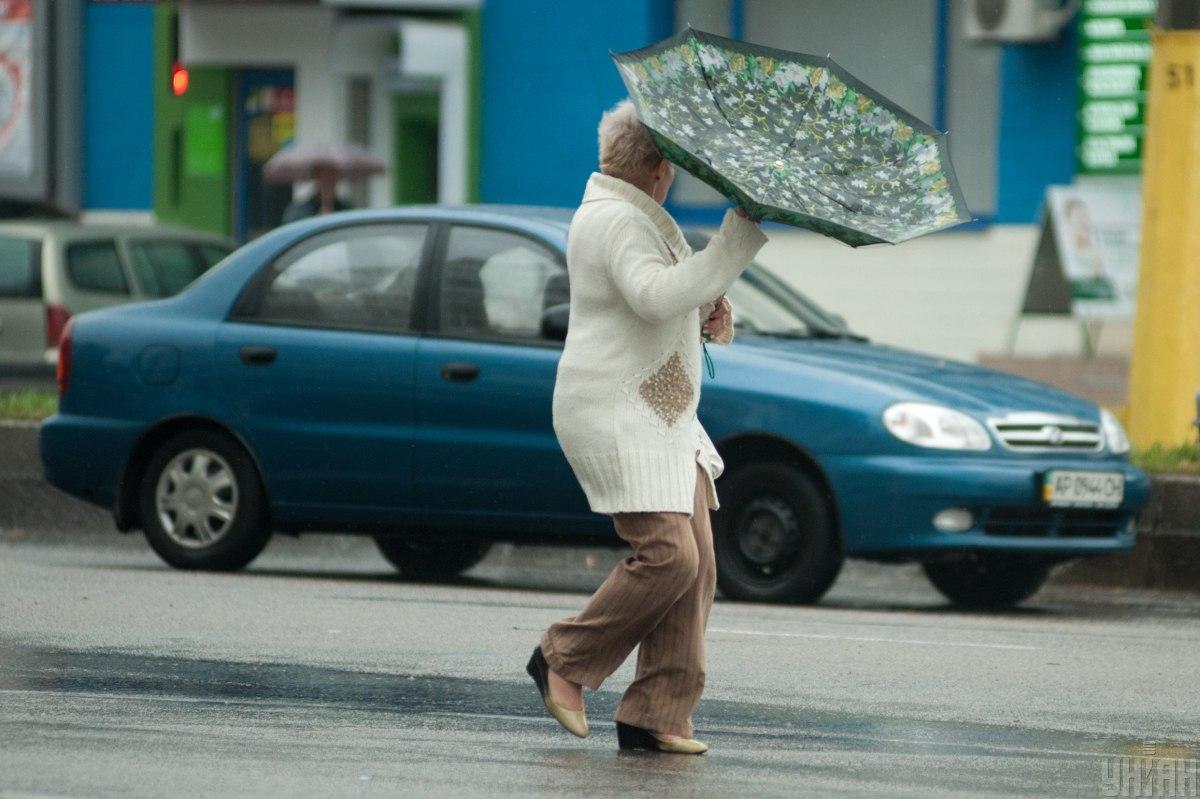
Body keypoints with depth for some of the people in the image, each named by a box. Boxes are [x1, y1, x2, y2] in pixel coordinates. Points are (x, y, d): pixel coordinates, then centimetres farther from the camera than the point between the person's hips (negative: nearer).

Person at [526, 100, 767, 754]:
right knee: (667, 557, -19)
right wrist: (737, 243, -29)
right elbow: (656, 297, -30)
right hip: (613, 415, -11)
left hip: (666, 418, 11)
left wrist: (709, 310, 6)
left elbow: (670, 301, 29)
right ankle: (565, 660, 0)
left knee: (696, 563, 1)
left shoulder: (636, 217, 19)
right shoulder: (614, 220, -14)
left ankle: (657, 713, 1)